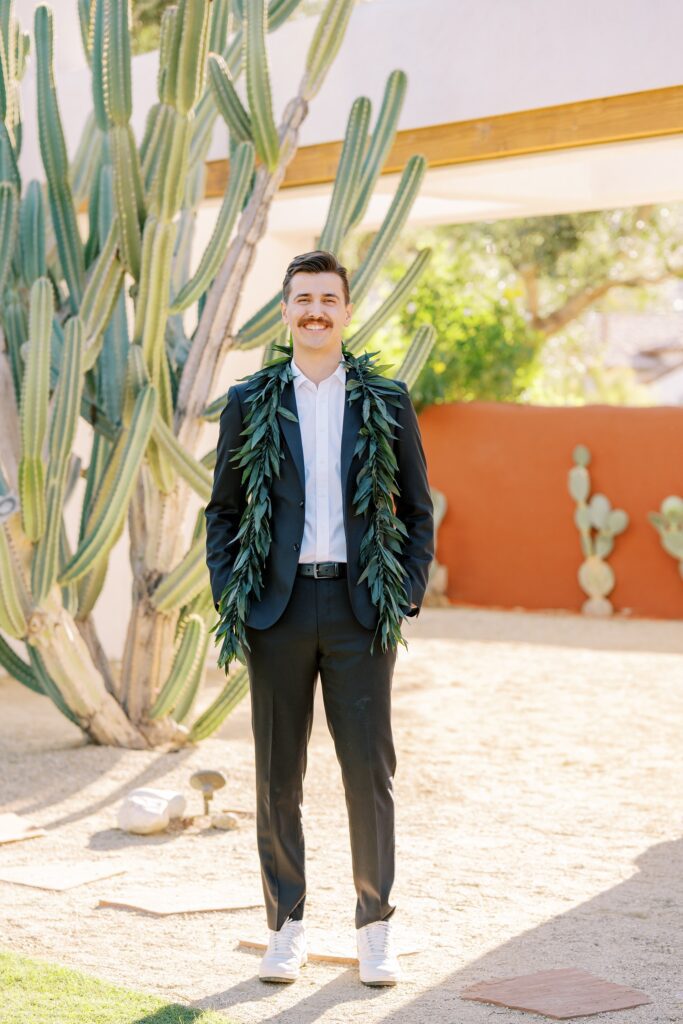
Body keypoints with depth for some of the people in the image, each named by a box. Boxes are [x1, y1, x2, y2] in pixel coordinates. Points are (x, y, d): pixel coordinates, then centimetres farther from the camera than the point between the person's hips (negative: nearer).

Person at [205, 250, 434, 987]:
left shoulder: (387, 401, 5)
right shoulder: (249, 402, 6)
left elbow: (418, 511, 8)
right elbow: (223, 510, 10)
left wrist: (407, 597, -2)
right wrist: (228, 597, -1)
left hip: (359, 607, -1)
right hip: (278, 607, 1)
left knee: (370, 773, 0)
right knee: (277, 779, 6)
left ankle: (375, 929, 13)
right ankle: (286, 927, 18)